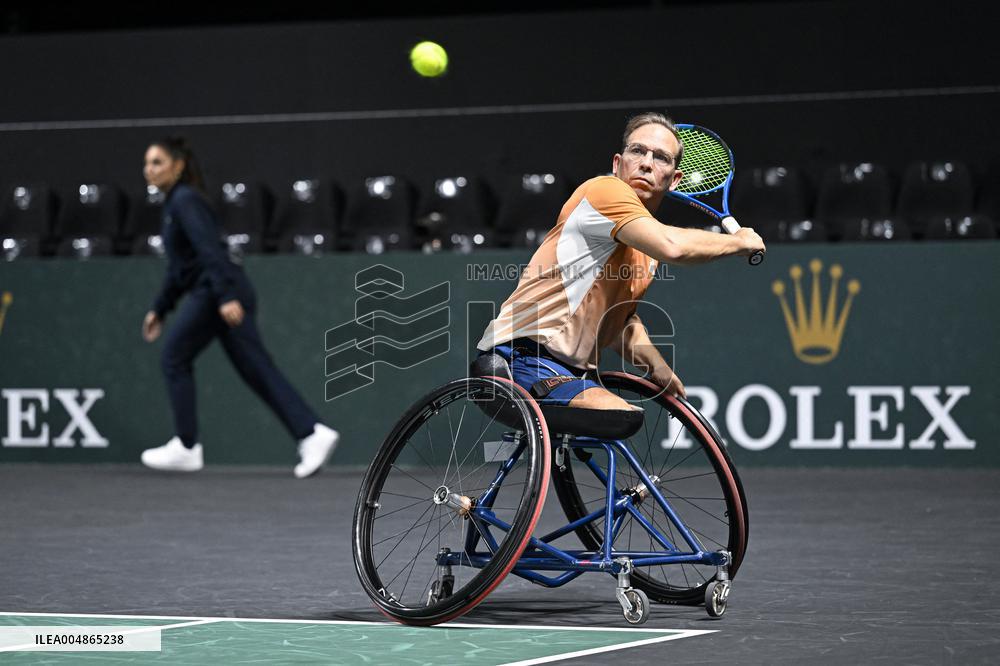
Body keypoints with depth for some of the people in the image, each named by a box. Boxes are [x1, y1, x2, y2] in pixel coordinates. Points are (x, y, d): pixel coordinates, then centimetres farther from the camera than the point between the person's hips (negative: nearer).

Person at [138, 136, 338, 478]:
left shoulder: (186, 201, -9)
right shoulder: (174, 203, 21)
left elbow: (210, 250, -21)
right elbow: (179, 268, 29)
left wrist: (226, 296, -31)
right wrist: (159, 309, 30)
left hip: (216, 294, -9)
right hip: (220, 296, 9)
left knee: (174, 358, 3)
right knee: (257, 370, 4)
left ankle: (186, 447, 8)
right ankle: (312, 433, -5)